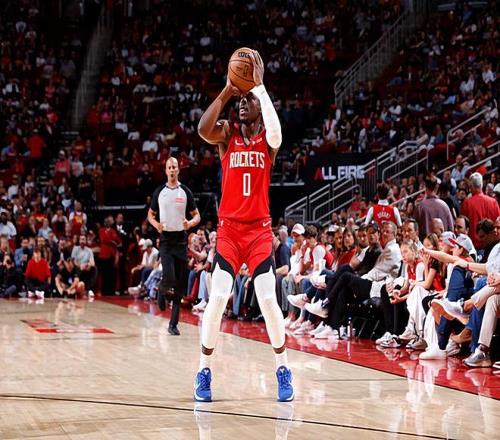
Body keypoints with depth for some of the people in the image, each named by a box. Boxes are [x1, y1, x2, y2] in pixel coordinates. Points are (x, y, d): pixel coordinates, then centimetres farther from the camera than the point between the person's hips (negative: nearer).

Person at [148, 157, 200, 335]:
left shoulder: (185, 192, 3)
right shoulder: (159, 192, 5)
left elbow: (197, 215, 7)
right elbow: (150, 214, 14)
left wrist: (190, 223, -16)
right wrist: (156, 224, -8)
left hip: (181, 239, 1)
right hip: (166, 239, -1)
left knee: (180, 285, 1)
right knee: (169, 279, -20)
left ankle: (173, 324, 9)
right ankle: (162, 291, 18)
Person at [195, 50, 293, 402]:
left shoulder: (269, 138, -1)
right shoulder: (227, 133, 3)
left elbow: (275, 130, -27)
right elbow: (203, 129, -20)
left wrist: (259, 85, -25)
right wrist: (227, 90, -22)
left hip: (260, 229, -1)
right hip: (229, 228, 1)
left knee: (268, 300, -7)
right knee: (217, 298, -9)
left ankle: (283, 369, 9)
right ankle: (205, 370, 4)